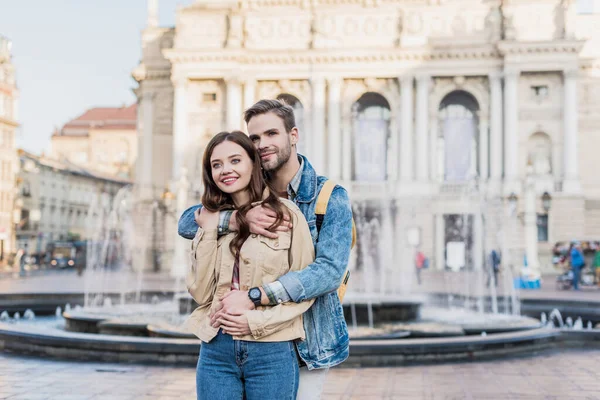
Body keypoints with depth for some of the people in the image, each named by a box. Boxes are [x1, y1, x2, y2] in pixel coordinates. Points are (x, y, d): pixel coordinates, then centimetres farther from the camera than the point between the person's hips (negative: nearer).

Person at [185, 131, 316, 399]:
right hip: (216, 349, 3)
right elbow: (201, 293, 1)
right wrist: (209, 233, -5)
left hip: (271, 351, -3)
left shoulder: (286, 214, -3)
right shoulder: (210, 219, 8)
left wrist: (259, 321, -13)